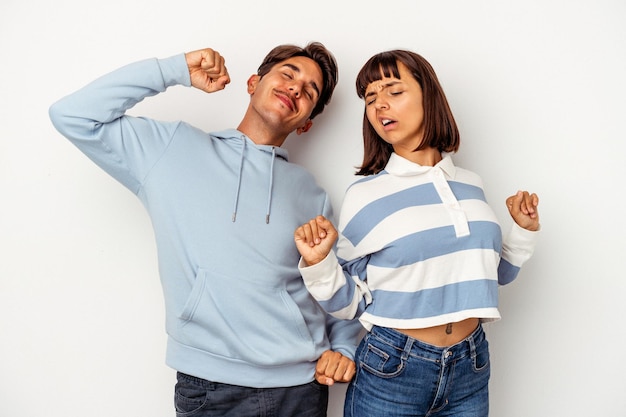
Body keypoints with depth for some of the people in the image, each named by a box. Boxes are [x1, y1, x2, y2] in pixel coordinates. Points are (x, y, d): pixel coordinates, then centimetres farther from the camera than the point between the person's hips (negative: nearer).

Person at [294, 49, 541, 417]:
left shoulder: (470, 185, 3)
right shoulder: (364, 195, -9)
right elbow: (350, 304, -5)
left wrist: (525, 231, 3)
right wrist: (319, 265, -21)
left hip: (471, 370, 4)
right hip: (391, 371, -4)